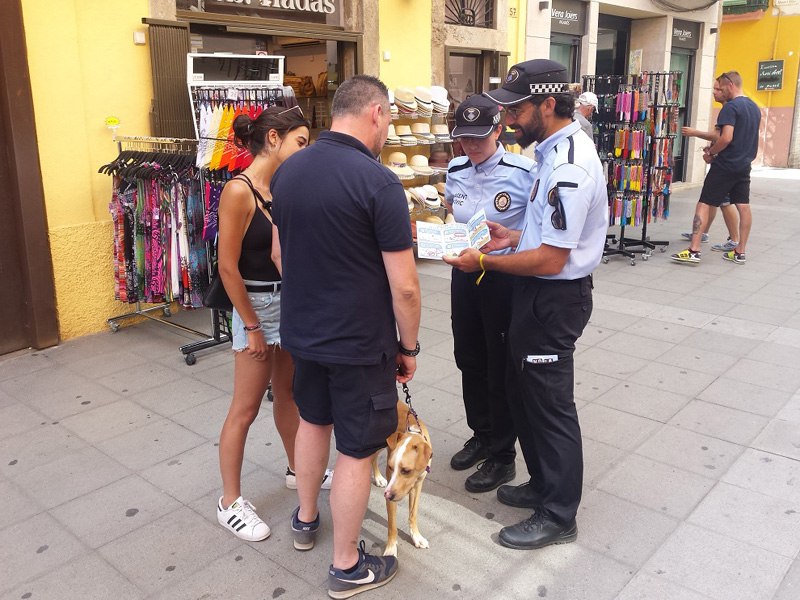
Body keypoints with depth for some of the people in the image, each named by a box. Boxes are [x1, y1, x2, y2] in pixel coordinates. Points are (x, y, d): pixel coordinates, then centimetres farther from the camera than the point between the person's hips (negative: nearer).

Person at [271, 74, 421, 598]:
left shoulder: (288, 171, -1)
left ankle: (306, 520, 47)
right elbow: (404, 287, -19)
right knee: (356, 451, 8)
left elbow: (279, 254, 10)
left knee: (313, 419, 27)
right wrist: (409, 346, -4)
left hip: (302, 331, 7)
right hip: (360, 342, -7)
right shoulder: (379, 183, -21)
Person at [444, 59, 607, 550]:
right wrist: (515, 237, 6)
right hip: (541, 293, 10)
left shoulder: (568, 167, -25)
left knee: (550, 403, 4)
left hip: (555, 297, -10)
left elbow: (551, 259, -26)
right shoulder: (558, 149, 8)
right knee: (523, 390, 21)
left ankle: (559, 516, 24)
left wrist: (484, 261, -17)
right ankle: (543, 484, 41)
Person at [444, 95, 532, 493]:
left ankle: (502, 456, 23)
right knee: (469, 359, 18)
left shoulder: (524, 172, -15)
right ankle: (481, 435, 40)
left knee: (502, 367, 6)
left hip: (505, 277, -6)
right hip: (464, 273, 6)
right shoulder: (455, 171, 4)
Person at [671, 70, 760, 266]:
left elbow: (726, 138, -24)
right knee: (743, 207, 10)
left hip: (725, 165, -9)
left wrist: (710, 153, -9)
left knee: (704, 204, -5)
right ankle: (740, 252, 16)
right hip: (744, 165, 9)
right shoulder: (754, 108, 14)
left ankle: (693, 250, -9)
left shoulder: (731, 107, -14)